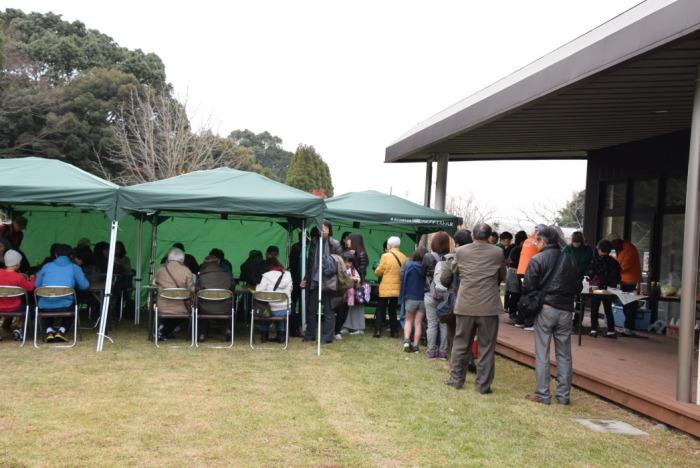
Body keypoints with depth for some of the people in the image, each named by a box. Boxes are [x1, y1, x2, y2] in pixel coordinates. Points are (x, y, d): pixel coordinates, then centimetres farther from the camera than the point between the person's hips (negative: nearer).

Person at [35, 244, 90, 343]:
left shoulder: (46, 266, 14)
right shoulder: (75, 268, 9)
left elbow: (37, 285, 19)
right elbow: (84, 285, 11)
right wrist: (73, 284, 33)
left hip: (45, 307, 2)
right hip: (64, 306, -2)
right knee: (72, 306, 34)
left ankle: (49, 330, 15)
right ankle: (61, 330, 10)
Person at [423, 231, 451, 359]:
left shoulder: (428, 257, -9)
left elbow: (423, 273, 3)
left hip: (430, 295, -1)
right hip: (446, 295, 1)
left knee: (432, 324, 7)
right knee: (444, 324, 9)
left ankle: (432, 351, 12)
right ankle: (442, 351, 13)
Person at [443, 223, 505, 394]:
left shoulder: (460, 252, -1)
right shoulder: (497, 253, -4)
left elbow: (445, 277, 10)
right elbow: (502, 277, 11)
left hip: (465, 306, 1)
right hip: (489, 306, -1)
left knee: (460, 344, 13)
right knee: (486, 347, 6)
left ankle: (456, 379, 20)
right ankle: (483, 384, 10)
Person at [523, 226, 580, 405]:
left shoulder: (537, 260, -7)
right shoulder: (570, 260, 6)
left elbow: (527, 287, -9)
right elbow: (577, 287, 9)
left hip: (545, 309, -4)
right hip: (566, 311, 4)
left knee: (542, 354, 3)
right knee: (564, 354, 9)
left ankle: (542, 394, 4)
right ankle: (563, 395, 12)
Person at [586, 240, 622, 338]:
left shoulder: (595, 261, -11)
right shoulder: (614, 262, 1)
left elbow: (589, 275, -13)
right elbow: (617, 278, 4)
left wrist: (591, 280, 5)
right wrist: (612, 284, 17)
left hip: (596, 289, -4)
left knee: (594, 310, 5)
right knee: (608, 310, 13)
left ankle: (594, 330, 1)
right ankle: (611, 331, 12)